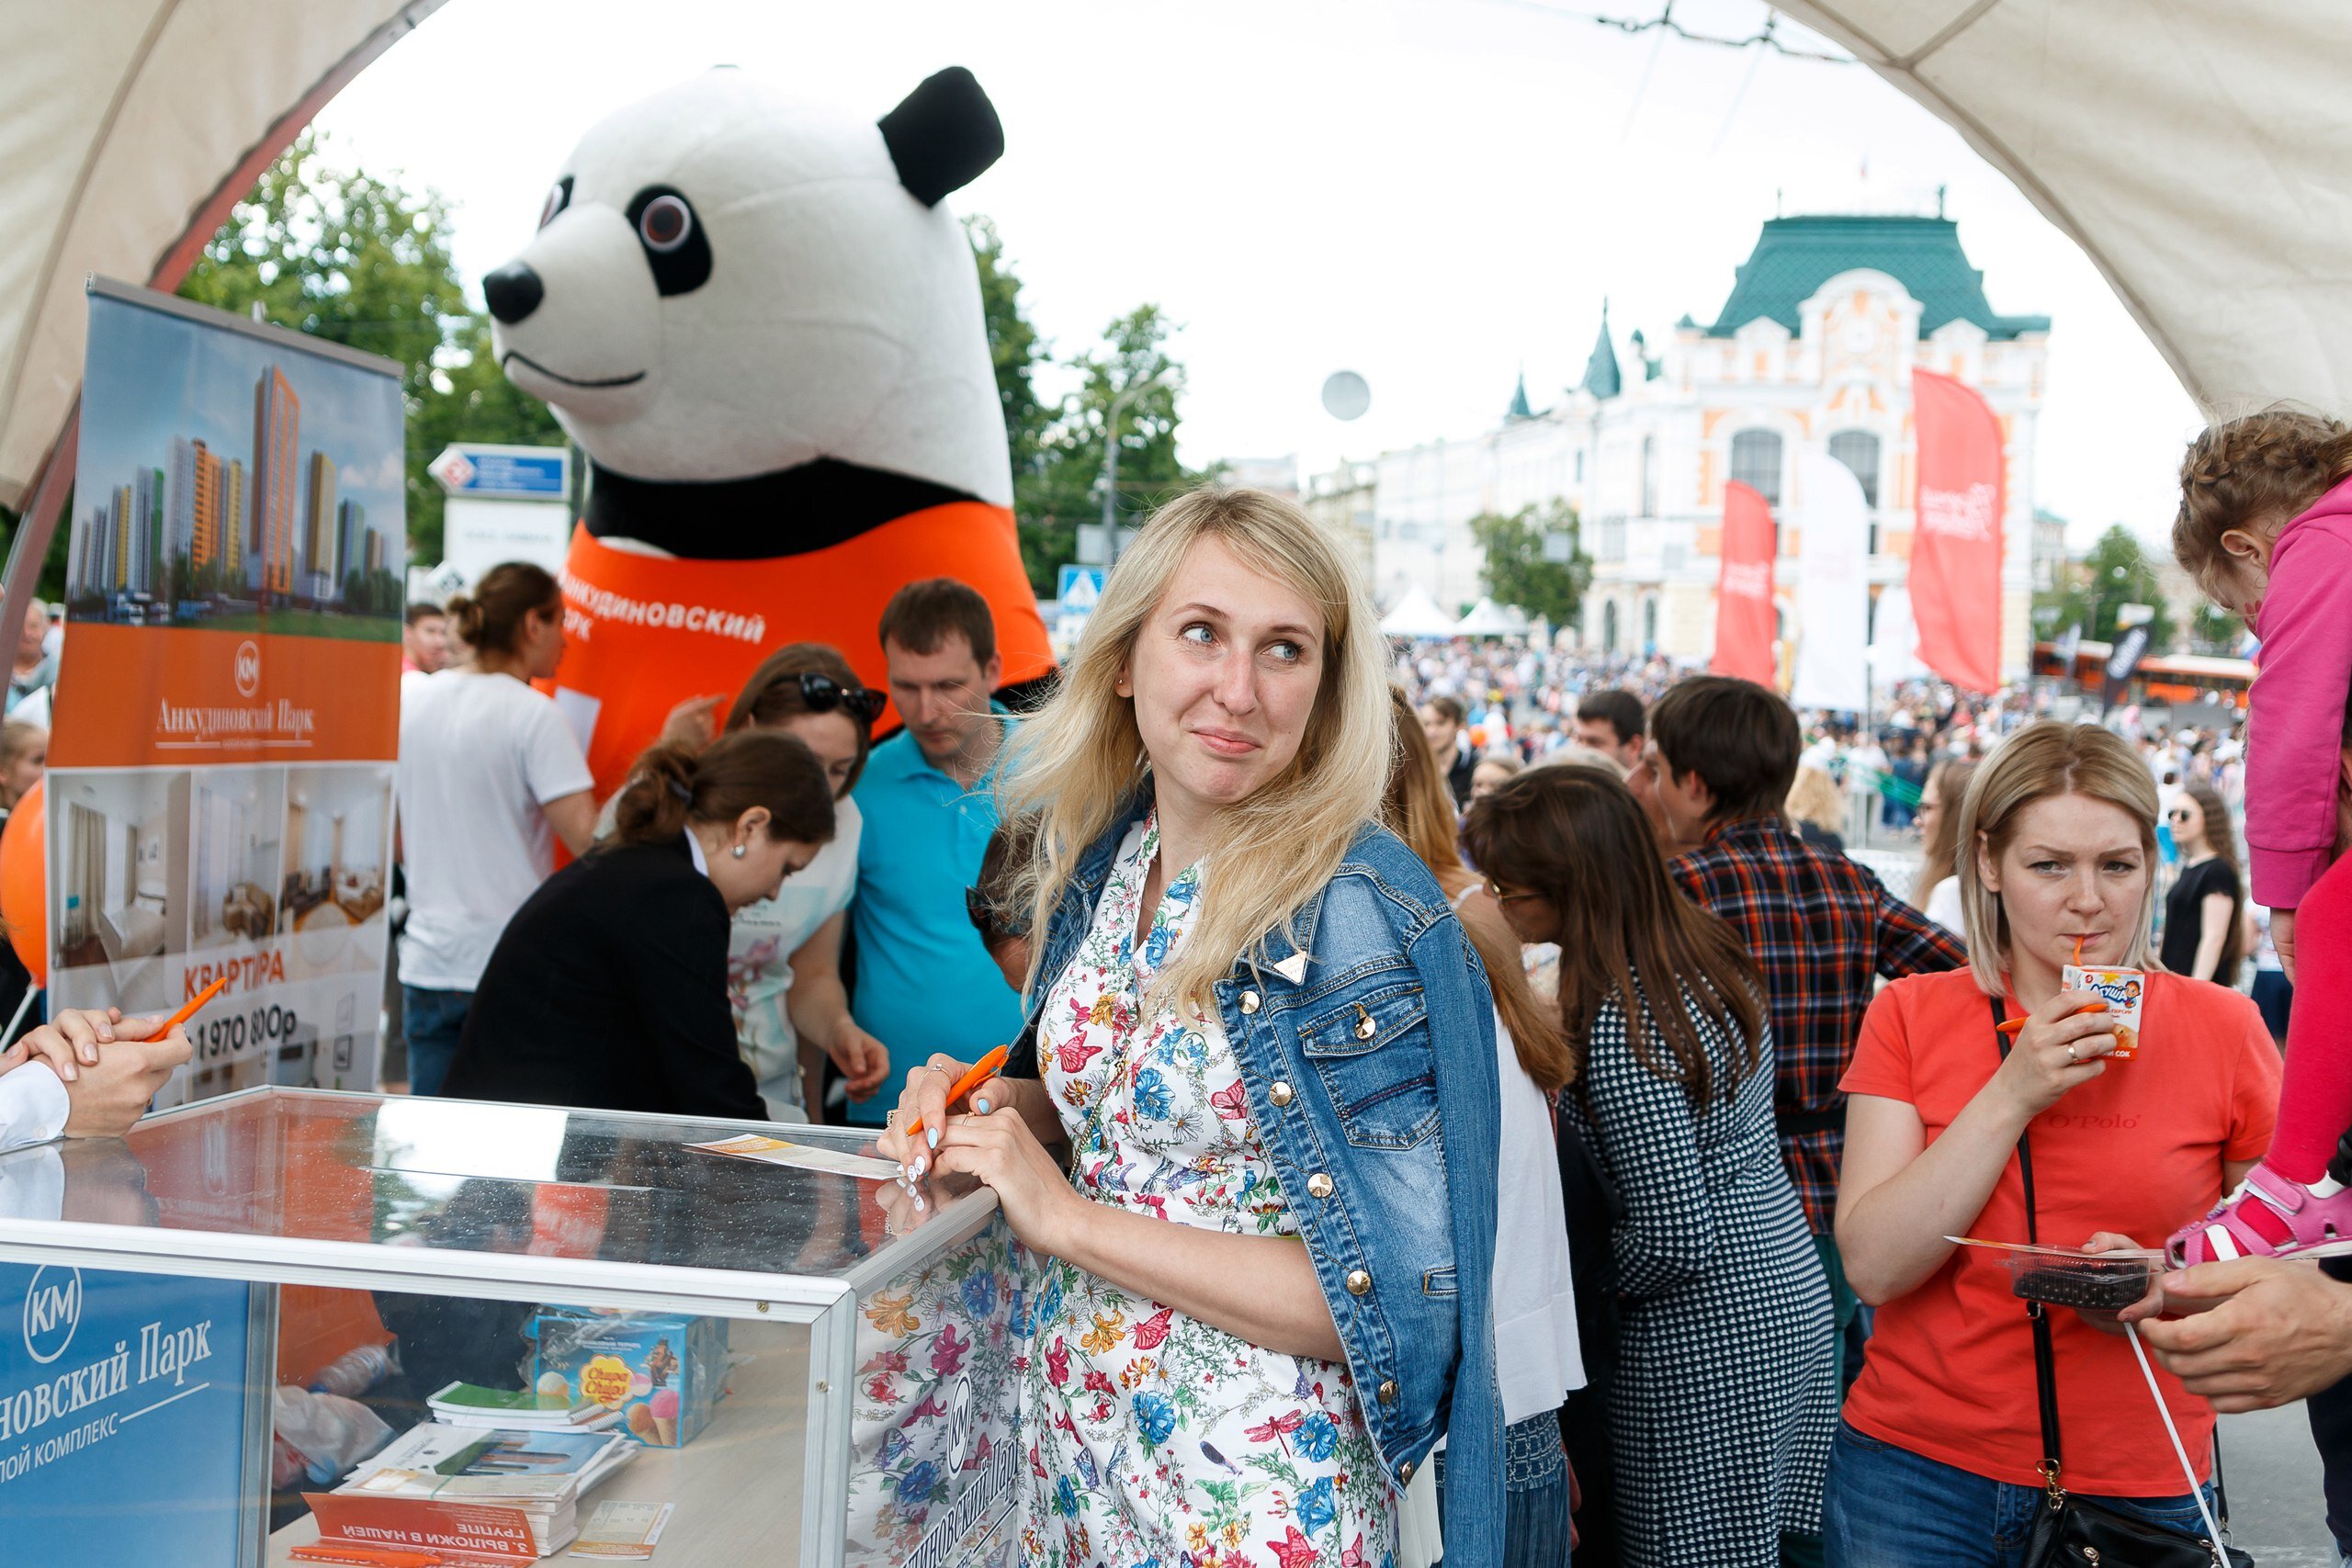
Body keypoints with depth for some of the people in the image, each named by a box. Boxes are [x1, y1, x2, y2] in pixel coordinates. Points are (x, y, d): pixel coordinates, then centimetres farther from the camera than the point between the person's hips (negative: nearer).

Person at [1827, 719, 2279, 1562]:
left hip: (2136, 1491, 0)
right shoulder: (1911, 1016, -2)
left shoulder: (2222, 1028, -4)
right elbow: (1874, 1266, -11)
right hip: (1916, 1465, 0)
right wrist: (2013, 1095, -18)